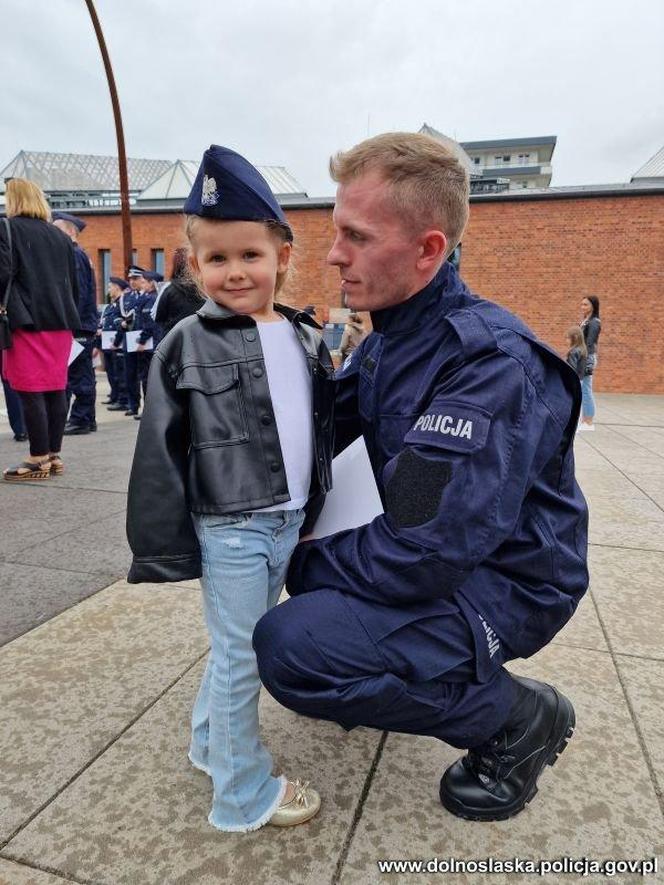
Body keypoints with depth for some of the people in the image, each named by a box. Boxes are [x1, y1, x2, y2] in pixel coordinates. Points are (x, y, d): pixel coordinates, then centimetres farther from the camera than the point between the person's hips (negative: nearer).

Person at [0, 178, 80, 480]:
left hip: (27, 322, -6)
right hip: (60, 321, 6)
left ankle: (39, 459, -2)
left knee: (31, 391, -4)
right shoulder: (61, 236, 16)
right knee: (55, 389, 7)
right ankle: (54, 455, 13)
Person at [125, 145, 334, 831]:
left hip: (290, 521, 6)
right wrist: (164, 544, -10)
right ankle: (244, 795, 26)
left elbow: (324, 427, 13)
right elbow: (159, 452, -9)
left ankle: (211, 741, 44)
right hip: (230, 528, -5)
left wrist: (315, 511, 14)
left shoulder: (306, 340, 6)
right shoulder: (187, 345, -10)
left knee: (241, 643, 21)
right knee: (239, 655, 5)